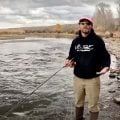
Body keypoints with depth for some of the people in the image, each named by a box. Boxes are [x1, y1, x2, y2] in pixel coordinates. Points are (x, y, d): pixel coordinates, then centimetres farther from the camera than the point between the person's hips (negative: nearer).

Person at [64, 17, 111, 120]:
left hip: (93, 78, -4)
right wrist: (68, 61, -10)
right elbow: (71, 56, 12)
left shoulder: (97, 40, -8)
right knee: (78, 103, 19)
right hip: (78, 78, 4)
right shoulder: (75, 41, 4)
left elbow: (105, 56, -6)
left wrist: (106, 66, -24)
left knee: (93, 105, 5)